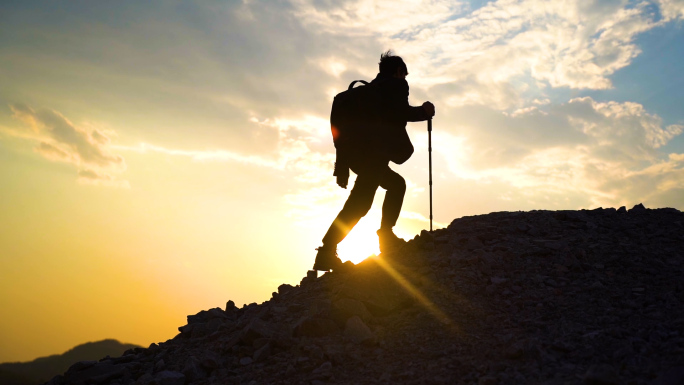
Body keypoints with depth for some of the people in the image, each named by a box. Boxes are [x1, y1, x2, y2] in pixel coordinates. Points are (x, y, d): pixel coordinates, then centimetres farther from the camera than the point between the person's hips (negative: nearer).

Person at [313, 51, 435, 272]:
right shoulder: (397, 84, 10)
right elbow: (400, 112, -10)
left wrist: (342, 166, 22)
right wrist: (424, 111, 10)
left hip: (353, 151, 9)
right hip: (371, 152, -9)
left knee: (396, 184, 23)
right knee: (360, 203, -16)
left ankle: (386, 237, 13)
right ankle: (327, 252, -26)